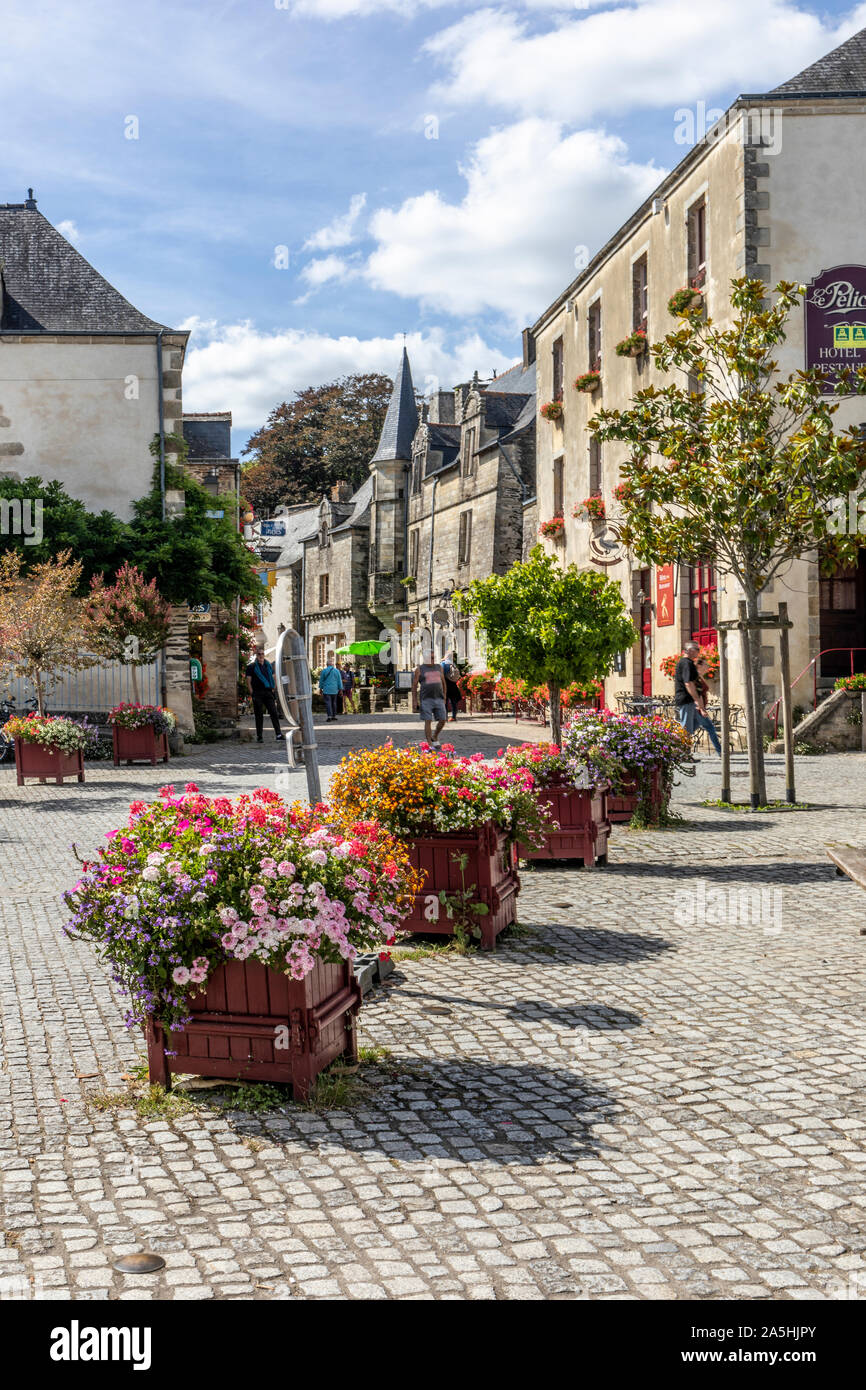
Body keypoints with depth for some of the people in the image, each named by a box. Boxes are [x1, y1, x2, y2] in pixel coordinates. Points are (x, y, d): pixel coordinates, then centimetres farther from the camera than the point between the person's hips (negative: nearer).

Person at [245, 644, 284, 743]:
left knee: (274, 712, -7)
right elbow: (248, 682, -1)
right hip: (257, 694, -3)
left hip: (268, 693, 3)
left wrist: (273, 689, 8)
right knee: (259, 715, 0)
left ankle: (279, 734, -10)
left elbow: (274, 679, 21)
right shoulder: (251, 667, 2)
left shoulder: (268, 666, 15)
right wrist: (252, 694, -9)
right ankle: (259, 737, 6)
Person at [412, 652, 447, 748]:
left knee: (442, 720, 0)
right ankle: (430, 745, -3)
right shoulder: (419, 669, 0)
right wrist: (414, 701, -6)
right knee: (428, 721, -6)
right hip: (426, 699, -4)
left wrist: (444, 697, 19)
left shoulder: (439, 667, 11)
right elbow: (414, 686, 0)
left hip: (439, 699, 4)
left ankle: (435, 737, 25)